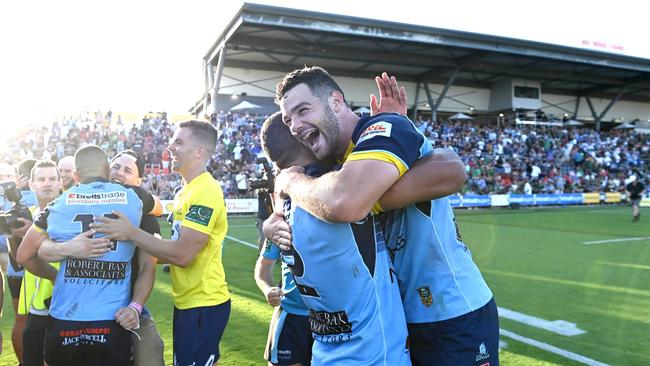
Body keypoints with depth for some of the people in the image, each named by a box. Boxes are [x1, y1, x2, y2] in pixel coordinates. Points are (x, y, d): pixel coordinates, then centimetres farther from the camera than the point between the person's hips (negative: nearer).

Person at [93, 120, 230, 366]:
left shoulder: (206, 192, -20)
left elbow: (182, 255, -25)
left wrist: (131, 233, -21)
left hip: (203, 306, -10)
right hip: (188, 301, 10)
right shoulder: (187, 191, 11)